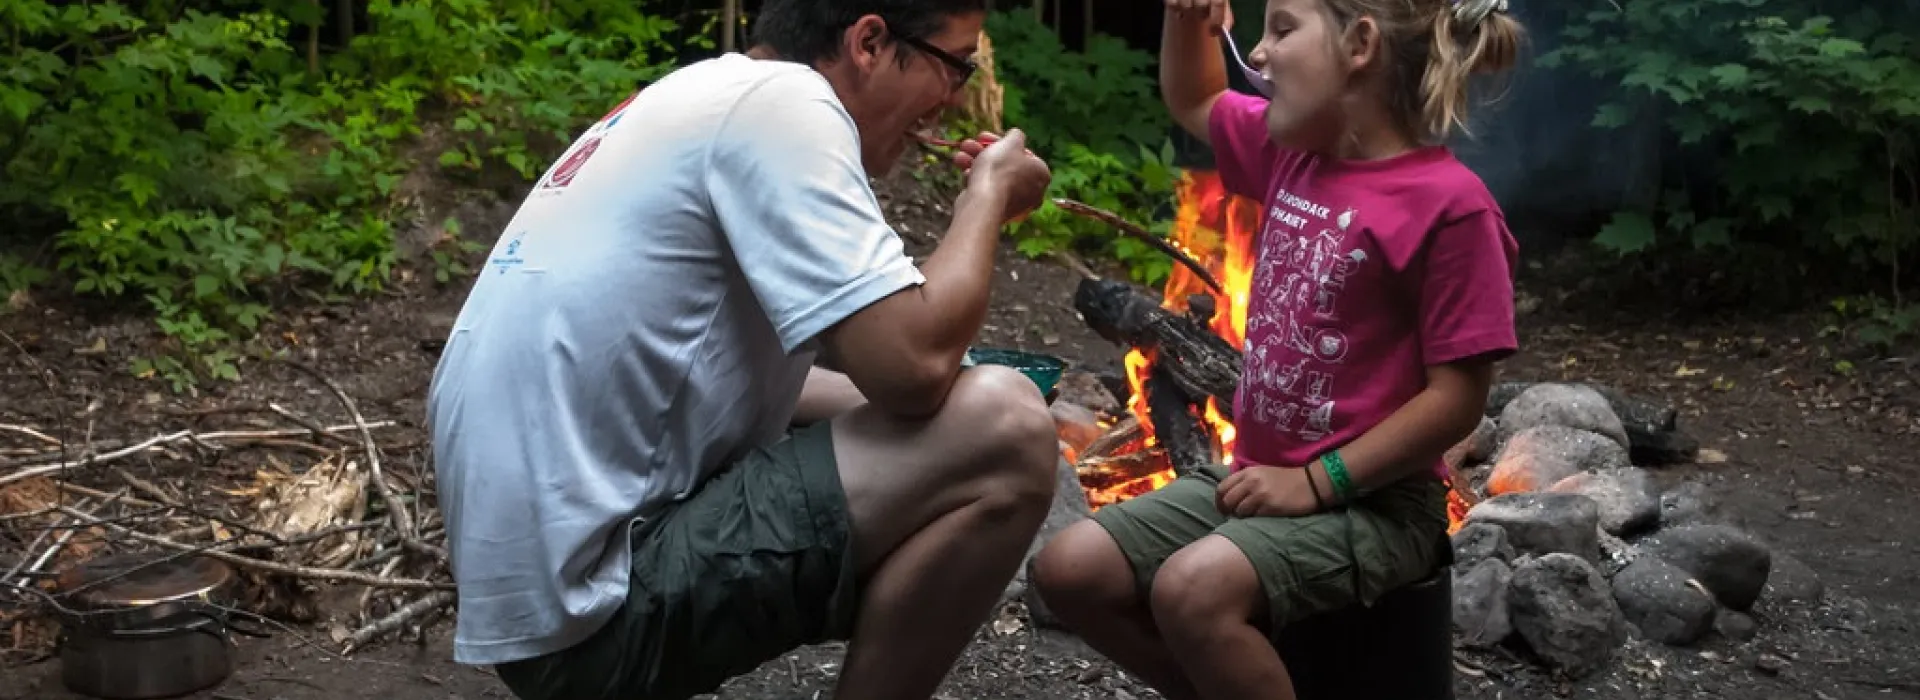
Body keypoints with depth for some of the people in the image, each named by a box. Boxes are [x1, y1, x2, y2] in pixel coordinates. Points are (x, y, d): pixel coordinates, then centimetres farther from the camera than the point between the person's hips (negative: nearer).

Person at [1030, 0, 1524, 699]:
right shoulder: (1293, 150, 6)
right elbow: (1193, 101, 26)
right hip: (1260, 475, 8)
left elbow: (1457, 398, -17)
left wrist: (1318, 481, -18)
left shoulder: (1447, 201, -17)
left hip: (1371, 497, -8)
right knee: (1069, 569, -5)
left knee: (1194, 588, -33)